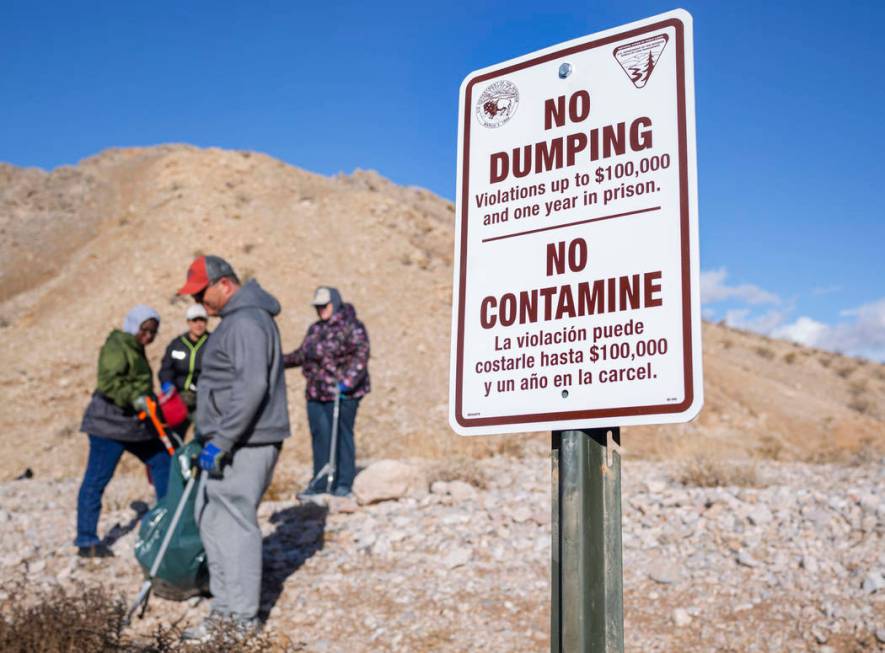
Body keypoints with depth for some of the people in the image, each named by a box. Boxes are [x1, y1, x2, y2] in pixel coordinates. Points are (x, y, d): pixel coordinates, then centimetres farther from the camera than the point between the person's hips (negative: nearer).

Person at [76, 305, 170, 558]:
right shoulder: (116, 347, -13)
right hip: (110, 422, -10)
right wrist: (136, 399, -34)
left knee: (161, 462, 15)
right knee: (96, 480, -6)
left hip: (134, 422, 10)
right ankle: (86, 541, -2)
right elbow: (108, 382, -27)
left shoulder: (135, 349, 17)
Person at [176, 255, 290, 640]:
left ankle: (242, 619, 5)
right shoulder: (238, 318, 17)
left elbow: (252, 387, -26)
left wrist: (220, 442, -24)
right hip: (230, 444, 11)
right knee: (211, 519, 15)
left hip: (243, 445, -11)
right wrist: (214, 438, 23)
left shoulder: (246, 322, -17)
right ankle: (225, 605, 23)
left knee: (235, 526, -4)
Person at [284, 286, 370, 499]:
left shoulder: (352, 328, -8)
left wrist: (347, 381, -29)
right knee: (320, 437, 10)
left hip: (343, 394, -7)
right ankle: (320, 482, 18)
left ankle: (344, 483, 7)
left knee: (342, 436, -2)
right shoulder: (315, 329, 17)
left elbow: (360, 356, -19)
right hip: (316, 393, 7)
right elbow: (302, 354, 28)